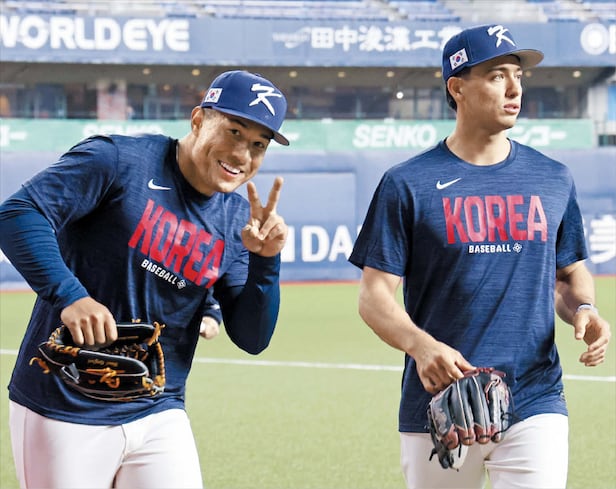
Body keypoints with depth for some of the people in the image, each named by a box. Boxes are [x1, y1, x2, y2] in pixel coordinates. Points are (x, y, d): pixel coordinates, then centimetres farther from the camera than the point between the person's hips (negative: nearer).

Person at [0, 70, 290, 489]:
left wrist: (265, 260, -12)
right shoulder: (119, 161, -10)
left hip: (160, 419, 5)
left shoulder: (238, 220, 6)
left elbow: (252, 339, 4)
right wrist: (69, 296, -30)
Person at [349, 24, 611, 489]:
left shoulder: (554, 180, 9)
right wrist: (421, 346, -23)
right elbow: (375, 294, -3)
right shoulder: (408, 184, -1)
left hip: (535, 407, 2)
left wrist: (583, 310, -4)